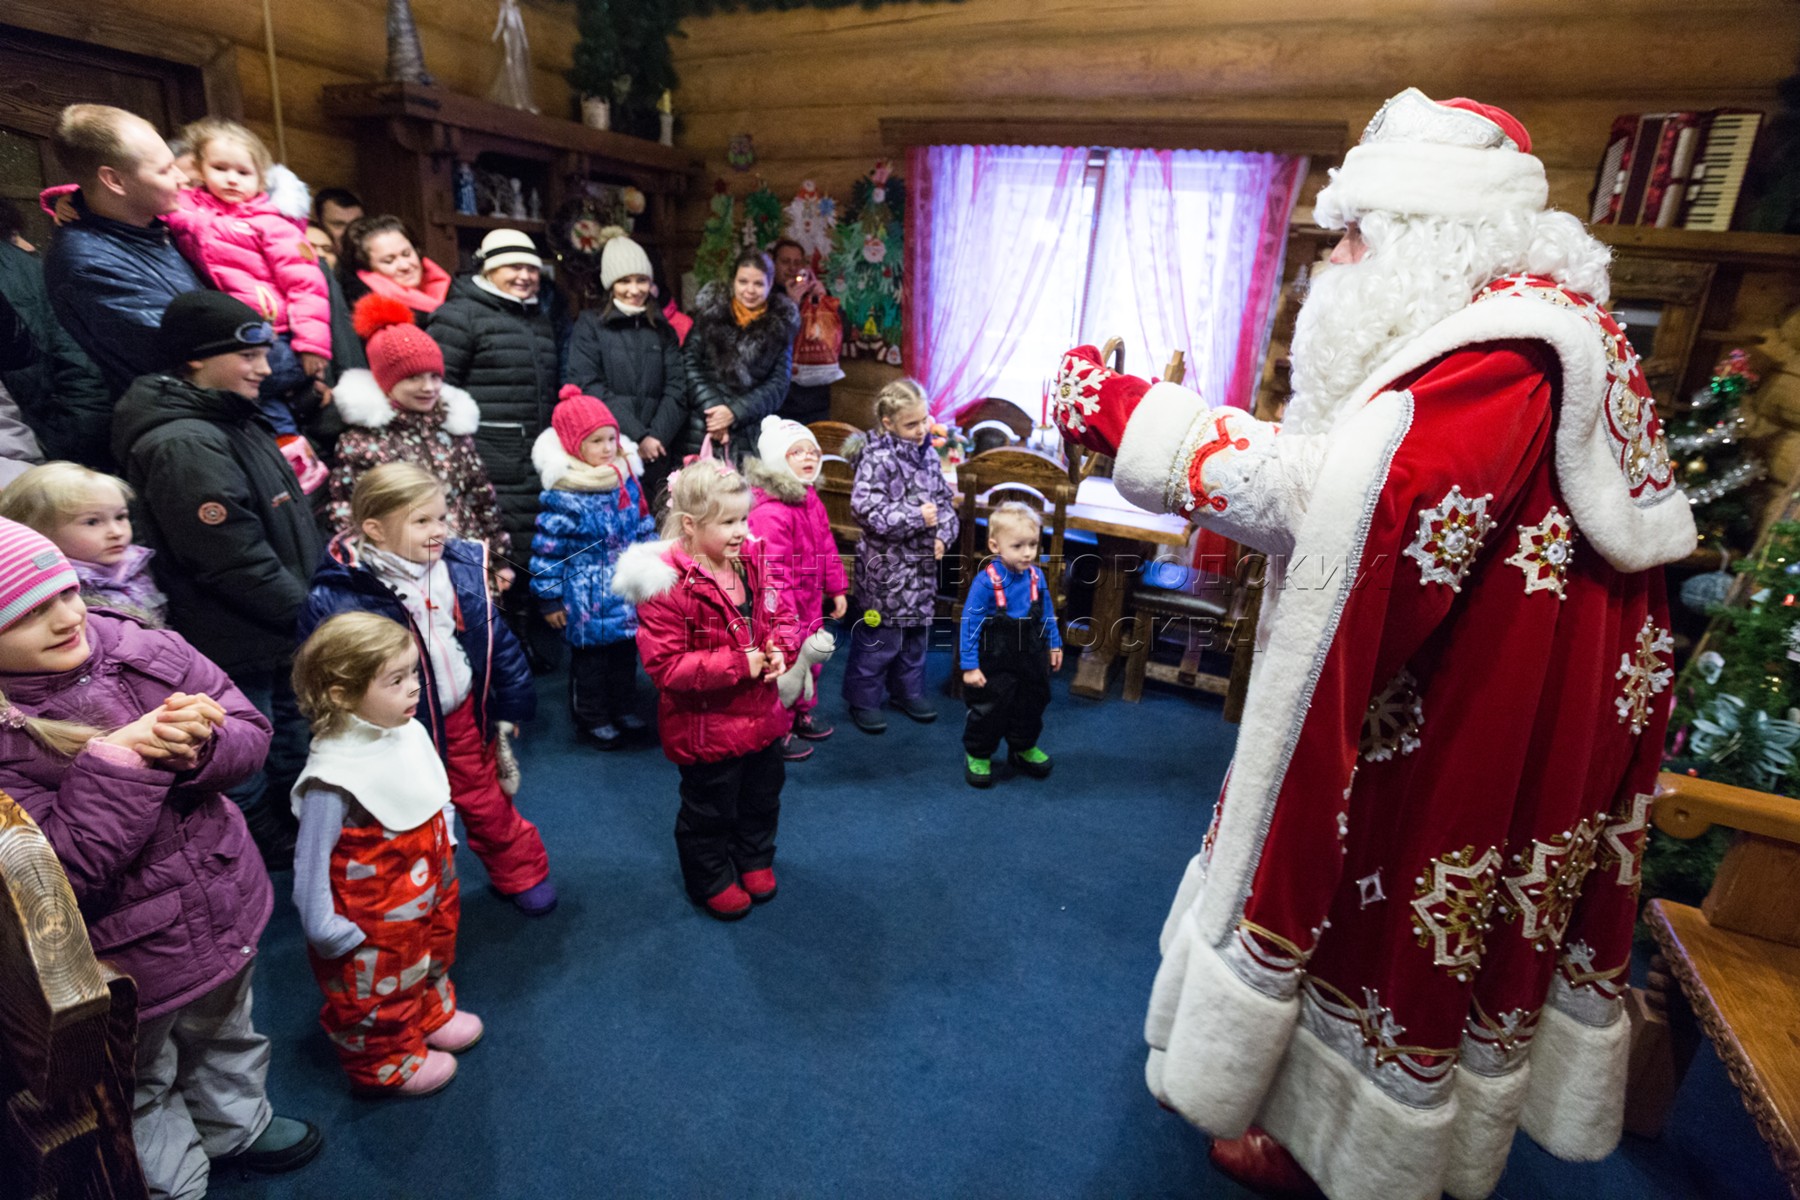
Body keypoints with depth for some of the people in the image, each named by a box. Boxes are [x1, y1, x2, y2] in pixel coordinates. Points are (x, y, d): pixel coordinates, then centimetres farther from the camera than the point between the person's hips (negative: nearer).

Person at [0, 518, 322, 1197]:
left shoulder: (144, 652, -12)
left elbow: (251, 732, -8)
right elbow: (61, 871, -26)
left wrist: (197, 746, -28)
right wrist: (118, 761, -33)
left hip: (225, 910, 5)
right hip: (123, 962, -4)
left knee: (226, 1036, 32)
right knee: (142, 1094, 24)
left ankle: (236, 1126, 59)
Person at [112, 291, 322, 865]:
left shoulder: (239, 422, 7)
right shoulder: (184, 445, -23)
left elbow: (291, 529, 15)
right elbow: (238, 563, -26)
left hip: (278, 638, 10)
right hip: (237, 652, -10)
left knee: (291, 756, 25)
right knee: (245, 784, 9)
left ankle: (294, 856, 43)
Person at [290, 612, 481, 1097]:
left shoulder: (408, 733, -12)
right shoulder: (333, 778, -34)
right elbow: (311, 860, -24)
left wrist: (444, 855, 13)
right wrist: (325, 931, -18)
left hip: (429, 891, 7)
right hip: (374, 923, -7)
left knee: (432, 957, 31)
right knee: (381, 991, 19)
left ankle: (432, 1014, 58)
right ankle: (388, 1063, 45)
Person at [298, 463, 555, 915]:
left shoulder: (462, 566, -8)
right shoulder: (336, 599, -23)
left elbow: (494, 637, 2)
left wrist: (510, 704, 6)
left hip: (464, 715, 4)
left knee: (488, 803, 22)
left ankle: (521, 874, 44)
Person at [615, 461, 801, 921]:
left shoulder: (752, 559, -6)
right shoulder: (667, 585, -26)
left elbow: (783, 614, 6)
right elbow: (666, 666, -27)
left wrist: (780, 648, -16)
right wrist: (739, 664, -28)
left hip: (762, 712, 6)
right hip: (706, 726, -6)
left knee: (762, 796, 26)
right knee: (710, 811, 16)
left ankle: (755, 860, 52)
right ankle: (712, 880, 42)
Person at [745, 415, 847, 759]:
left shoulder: (812, 501, 5)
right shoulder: (770, 512, -26)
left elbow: (827, 548, 14)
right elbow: (771, 569, -29)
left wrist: (836, 589, 17)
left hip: (811, 602, 9)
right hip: (782, 611, -9)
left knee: (812, 660, 24)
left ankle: (803, 714, 45)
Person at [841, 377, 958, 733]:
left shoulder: (928, 454, 6)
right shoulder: (876, 459, -17)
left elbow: (945, 499, 13)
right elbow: (865, 509, -24)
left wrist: (944, 534, -4)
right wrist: (916, 517, -24)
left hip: (923, 561, 7)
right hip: (886, 564, -7)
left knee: (917, 630, 18)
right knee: (879, 636, 2)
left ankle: (908, 691, 36)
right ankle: (863, 699, 19)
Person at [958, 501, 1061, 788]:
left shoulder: (1036, 577, -7)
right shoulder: (986, 582, -23)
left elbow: (1047, 613, 9)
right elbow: (970, 624, -19)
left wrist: (1054, 645, 14)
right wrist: (970, 666, -17)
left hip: (1031, 660, 5)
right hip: (995, 664, -5)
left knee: (1031, 705, 21)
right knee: (988, 711, 7)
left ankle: (1024, 748, 46)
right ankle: (977, 755, 31)